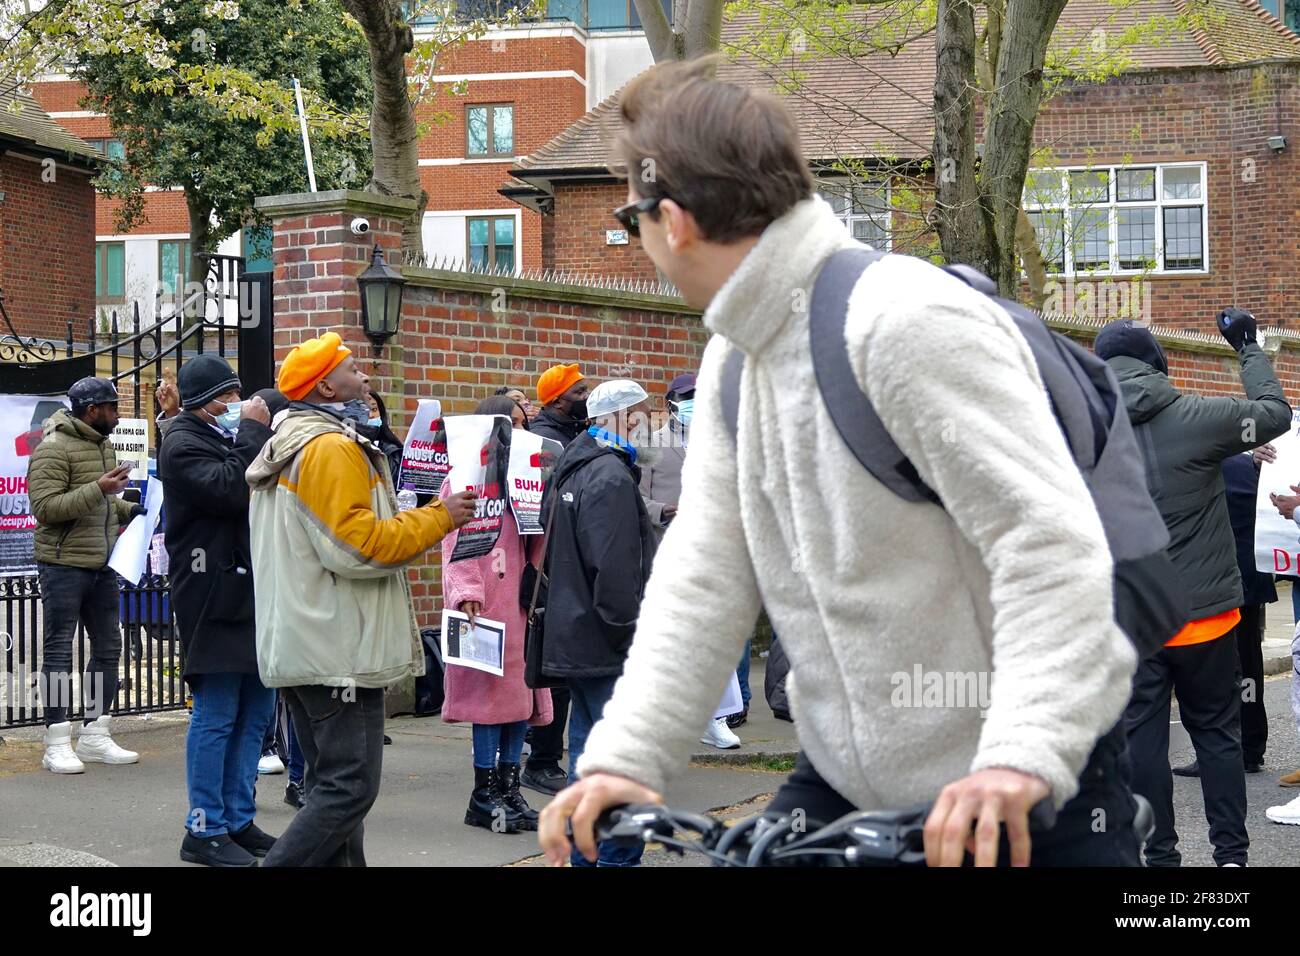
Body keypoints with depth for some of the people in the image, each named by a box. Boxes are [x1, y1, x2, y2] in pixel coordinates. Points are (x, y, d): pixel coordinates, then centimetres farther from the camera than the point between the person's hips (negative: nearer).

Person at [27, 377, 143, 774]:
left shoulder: (102, 446, 15)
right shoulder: (54, 448, -12)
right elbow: (45, 506, -21)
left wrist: (132, 511, 11)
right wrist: (98, 489, -26)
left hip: (102, 566, 9)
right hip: (64, 566, -9)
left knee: (108, 648, 11)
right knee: (58, 652, -2)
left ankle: (95, 736, 20)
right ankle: (57, 745, 2)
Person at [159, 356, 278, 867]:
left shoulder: (231, 437, 18)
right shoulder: (183, 444, -7)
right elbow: (230, 490, -23)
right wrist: (252, 431, -15)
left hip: (252, 591, 9)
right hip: (214, 598, -9)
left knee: (256, 710, 11)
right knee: (216, 715, -6)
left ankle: (238, 820, 19)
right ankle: (204, 831, 2)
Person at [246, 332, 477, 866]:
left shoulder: (288, 446, 19)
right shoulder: (331, 448, -15)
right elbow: (357, 545, -22)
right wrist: (438, 519, -12)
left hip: (300, 650, 11)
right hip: (338, 654, -11)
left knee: (333, 785, 13)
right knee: (350, 787, -10)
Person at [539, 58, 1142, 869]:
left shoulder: (908, 322, -20)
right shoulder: (736, 357, 8)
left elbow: (1053, 541, -26)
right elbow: (707, 568, 0)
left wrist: (1023, 755, -37)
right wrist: (625, 755, -11)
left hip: (1032, 787, -7)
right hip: (846, 781, 7)